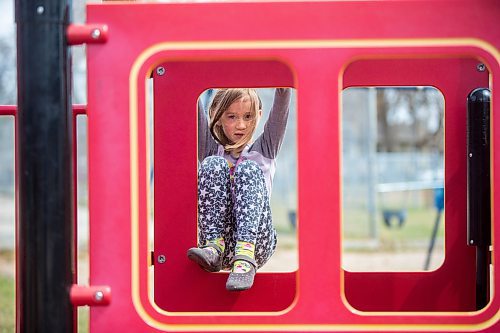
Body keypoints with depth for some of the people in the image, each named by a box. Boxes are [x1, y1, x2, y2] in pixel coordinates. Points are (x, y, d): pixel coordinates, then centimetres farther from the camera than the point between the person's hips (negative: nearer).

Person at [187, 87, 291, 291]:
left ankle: (245, 256, -40)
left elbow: (280, 109, 3)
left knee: (248, 169, -22)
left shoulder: (264, 150, 17)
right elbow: (197, 116, 4)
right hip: (221, 239, 1)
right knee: (213, 165, -14)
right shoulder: (211, 151, 18)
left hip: (257, 243, -1)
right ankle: (214, 247, -27)